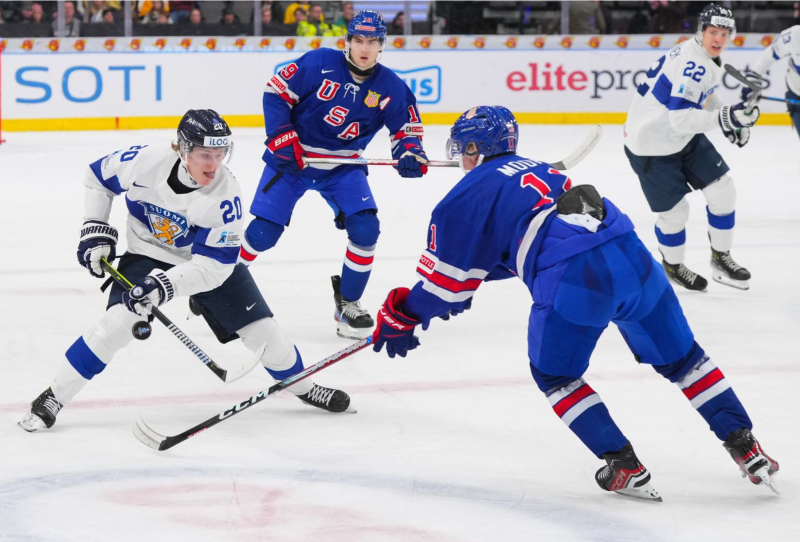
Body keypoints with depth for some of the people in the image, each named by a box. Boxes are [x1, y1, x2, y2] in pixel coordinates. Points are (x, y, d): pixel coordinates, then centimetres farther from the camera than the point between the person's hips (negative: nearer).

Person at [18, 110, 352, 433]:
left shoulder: (225, 195, -29)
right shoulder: (145, 162, -26)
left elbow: (213, 265, -29)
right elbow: (98, 177, -5)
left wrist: (167, 284, -42)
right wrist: (96, 231, -9)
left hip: (209, 259, 1)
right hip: (149, 255, 0)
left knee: (261, 329, -1)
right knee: (118, 321, -23)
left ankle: (302, 386, 29)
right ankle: (52, 399, -13)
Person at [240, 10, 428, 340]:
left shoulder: (390, 87, -8)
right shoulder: (318, 64, -17)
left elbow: (405, 127, -2)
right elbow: (276, 93, -10)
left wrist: (410, 153, -24)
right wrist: (282, 137, -19)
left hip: (343, 167, 3)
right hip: (291, 160, -2)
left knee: (365, 227, -15)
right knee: (263, 232, -7)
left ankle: (348, 303, 3)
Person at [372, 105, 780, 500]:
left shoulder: (471, 193, 12)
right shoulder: (539, 170, 34)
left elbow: (447, 275, 12)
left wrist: (402, 318, 25)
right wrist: (465, 287, 51)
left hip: (573, 282, -6)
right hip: (633, 259, 6)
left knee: (554, 375, 18)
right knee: (680, 358, 21)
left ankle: (623, 466, 11)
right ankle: (745, 446, 17)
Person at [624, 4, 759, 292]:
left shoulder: (706, 57, 2)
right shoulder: (694, 65, -29)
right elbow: (680, 118, -37)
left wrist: (730, 118, 11)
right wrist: (723, 117, -44)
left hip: (685, 137, 10)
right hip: (652, 147, -9)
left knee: (723, 190, 5)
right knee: (674, 212, 1)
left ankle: (721, 259, 20)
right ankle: (672, 266, 28)